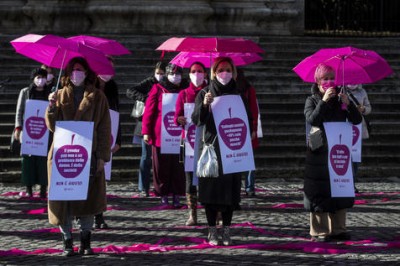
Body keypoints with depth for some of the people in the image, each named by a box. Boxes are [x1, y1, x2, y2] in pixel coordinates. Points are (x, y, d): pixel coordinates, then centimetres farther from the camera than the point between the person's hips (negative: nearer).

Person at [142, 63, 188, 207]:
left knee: (178, 167, -1)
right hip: (160, 135, -1)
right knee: (161, 167, 3)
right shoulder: (158, 89, 5)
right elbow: (149, 110, 3)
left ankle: (176, 197, 5)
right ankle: (164, 196, 12)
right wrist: (146, 132, -3)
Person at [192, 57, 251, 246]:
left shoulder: (237, 94, 10)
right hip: (211, 147, -2)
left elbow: (247, 120, 16)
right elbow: (196, 120, -6)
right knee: (211, 187, -2)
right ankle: (212, 230, 5)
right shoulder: (205, 93, 4)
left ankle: (226, 230, 7)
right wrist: (204, 105, -23)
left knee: (230, 188, 0)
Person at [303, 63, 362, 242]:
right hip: (319, 153, -4)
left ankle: (338, 229, 12)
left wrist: (348, 103, -14)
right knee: (320, 192, -5)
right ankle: (319, 232, 0)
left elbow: (356, 120, 2)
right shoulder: (312, 100, 1)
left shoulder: (339, 98, 10)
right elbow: (312, 119, -17)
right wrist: (324, 101, -22)